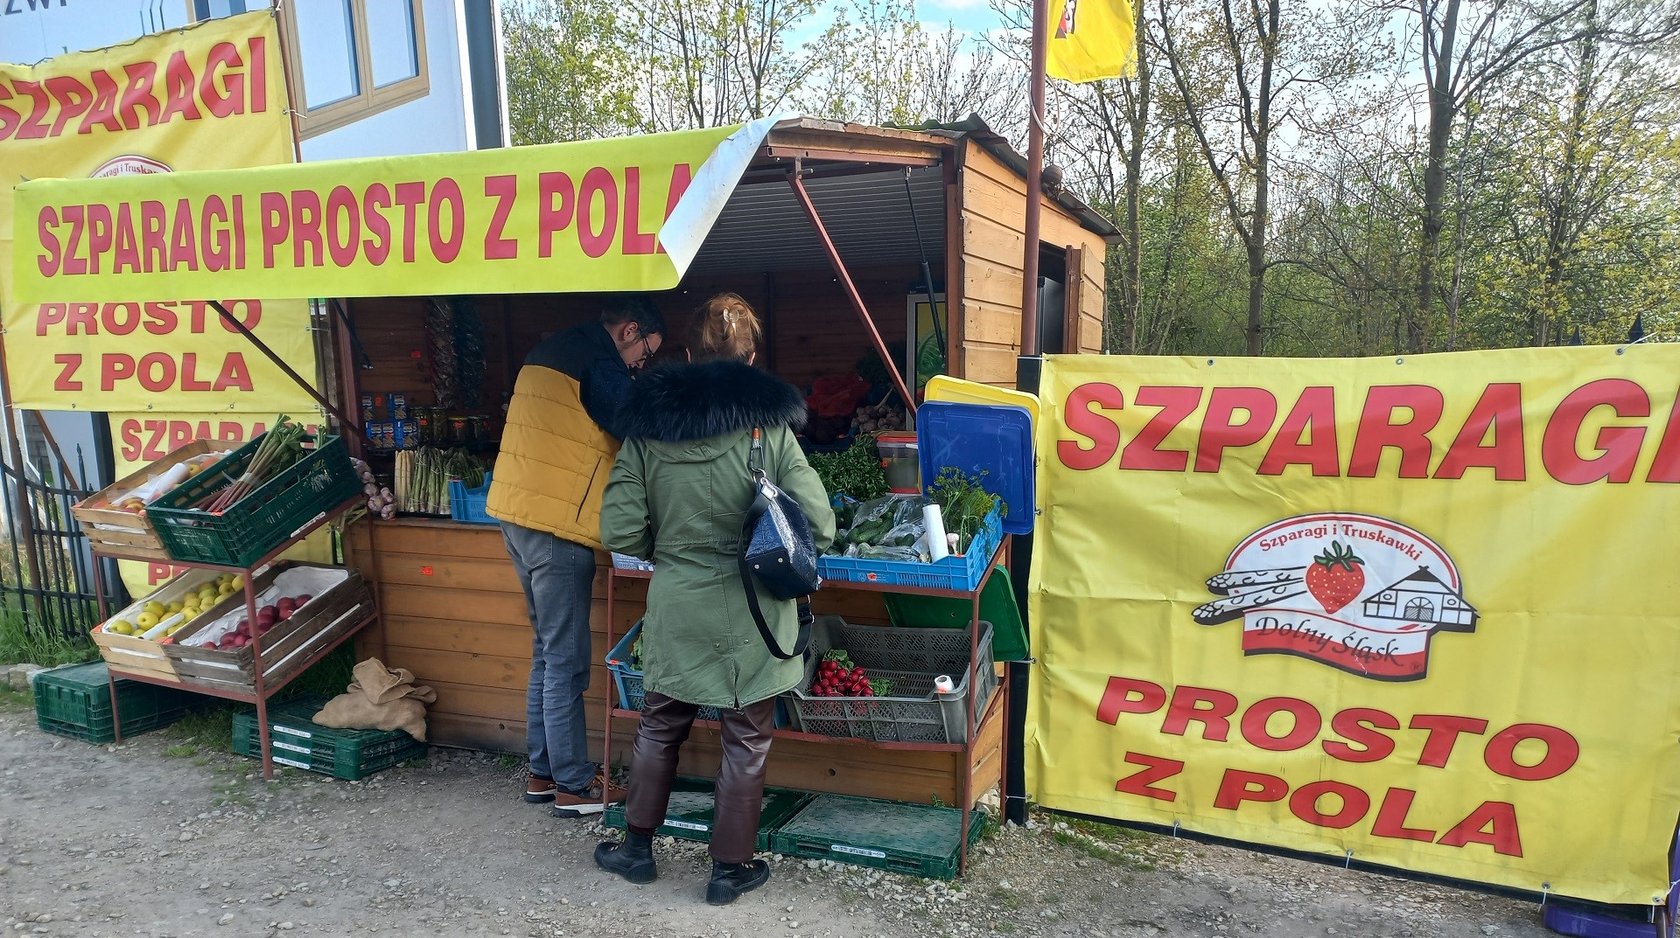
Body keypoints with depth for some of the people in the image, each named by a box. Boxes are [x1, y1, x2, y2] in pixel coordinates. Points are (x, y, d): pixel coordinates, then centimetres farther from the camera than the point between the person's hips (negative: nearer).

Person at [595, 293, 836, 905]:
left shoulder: (646, 427, -5)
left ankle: (637, 846, 36)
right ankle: (730, 868, 26)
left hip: (674, 609, 3)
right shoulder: (769, 426, -13)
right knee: (746, 742, 13)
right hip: (751, 615, -2)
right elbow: (819, 527, -13)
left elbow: (619, 532, -6)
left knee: (660, 728, 22)